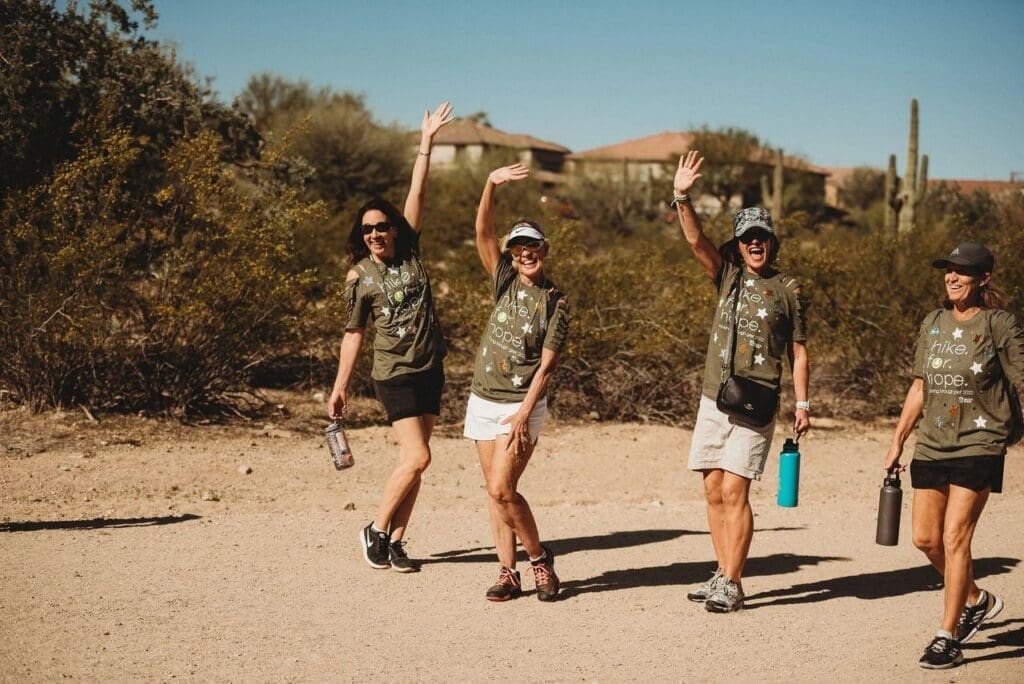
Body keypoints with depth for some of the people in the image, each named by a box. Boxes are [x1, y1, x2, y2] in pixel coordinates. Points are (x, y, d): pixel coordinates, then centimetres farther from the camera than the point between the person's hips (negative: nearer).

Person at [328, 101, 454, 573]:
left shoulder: (410, 254, 5)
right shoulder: (359, 278, -2)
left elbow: (416, 196, 0)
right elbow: (354, 334, 2)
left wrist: (426, 143, -2)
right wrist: (339, 388, 1)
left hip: (430, 370, 5)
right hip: (394, 374, -4)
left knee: (413, 461, 5)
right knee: (416, 457, -14)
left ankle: (395, 542, 11)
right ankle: (376, 531, 0)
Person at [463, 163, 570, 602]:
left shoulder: (555, 301, -5)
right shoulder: (505, 282, 5)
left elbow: (547, 365, -10)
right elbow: (482, 232, -7)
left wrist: (523, 414, -18)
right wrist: (491, 186, -22)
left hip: (523, 405, -5)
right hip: (483, 401, 5)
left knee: (501, 488, -13)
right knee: (495, 491, 5)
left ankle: (540, 558, 5)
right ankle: (508, 574, 12)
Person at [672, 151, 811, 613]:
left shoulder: (788, 289, 3)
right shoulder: (728, 276, 10)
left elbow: (799, 352, 5)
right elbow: (695, 240, -5)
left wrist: (802, 405, -2)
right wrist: (682, 198, -20)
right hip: (713, 400, 4)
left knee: (734, 491, -10)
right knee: (714, 493, 6)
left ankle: (732, 586, -6)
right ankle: (724, 576, 16)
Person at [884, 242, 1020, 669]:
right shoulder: (933, 324, 9)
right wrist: (898, 440, 16)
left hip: (979, 445, -6)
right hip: (932, 444, 6)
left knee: (955, 538, -10)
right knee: (925, 538, 8)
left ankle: (948, 637, -1)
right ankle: (976, 600, 33)